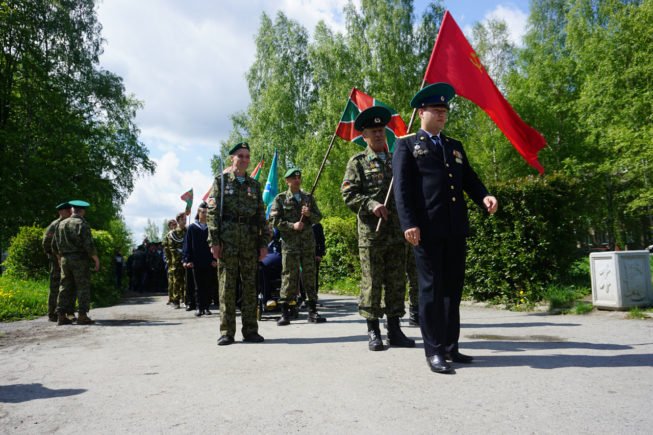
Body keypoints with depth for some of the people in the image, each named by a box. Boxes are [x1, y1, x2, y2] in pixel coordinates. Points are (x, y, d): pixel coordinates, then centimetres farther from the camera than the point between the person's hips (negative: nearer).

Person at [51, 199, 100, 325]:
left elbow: (54, 245, 15)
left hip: (65, 259, 6)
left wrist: (60, 258, 28)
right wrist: (96, 260, -8)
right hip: (80, 260, -6)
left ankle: (61, 316, 10)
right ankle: (82, 316, -4)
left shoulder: (61, 224, 10)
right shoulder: (82, 224, -10)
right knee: (83, 287, -1)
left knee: (65, 287, 10)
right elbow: (89, 245, -17)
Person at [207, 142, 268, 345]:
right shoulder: (221, 180, 7)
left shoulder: (254, 185, 16)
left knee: (250, 284, 3)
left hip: (250, 239, 3)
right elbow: (212, 212, 0)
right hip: (227, 237, -3)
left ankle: (250, 331, 10)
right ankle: (227, 332, 5)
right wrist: (214, 241, -9)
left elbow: (261, 215, 14)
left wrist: (264, 243, 6)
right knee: (227, 284, -1)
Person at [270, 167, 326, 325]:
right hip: (290, 243, -3)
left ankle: (312, 311, 12)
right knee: (289, 277, -2)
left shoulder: (309, 198, 14)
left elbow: (318, 217, 13)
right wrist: (292, 225, -14)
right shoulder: (280, 199, 4)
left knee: (310, 276, 5)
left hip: (308, 243, 3)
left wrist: (309, 214, -7)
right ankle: (285, 312, 6)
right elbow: (274, 220, -3)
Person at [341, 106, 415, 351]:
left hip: (397, 231, 4)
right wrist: (371, 204, -18)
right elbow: (348, 194, -4)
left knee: (397, 282, 7)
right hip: (371, 232, -4)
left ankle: (394, 330, 17)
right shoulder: (358, 162, 5)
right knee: (372, 282, 0)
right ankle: (373, 332, 10)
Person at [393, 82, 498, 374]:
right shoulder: (407, 145, 7)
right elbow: (402, 187, -4)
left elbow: (469, 179, 19)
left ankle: (451, 346, 20)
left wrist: (484, 196, -4)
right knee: (431, 289, -2)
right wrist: (409, 223, -16)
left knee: (453, 289, 10)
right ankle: (434, 350, 6)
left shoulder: (455, 146, 24)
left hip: (455, 228, 6)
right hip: (427, 228, -6)